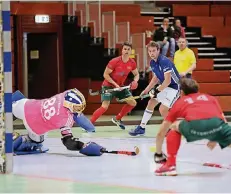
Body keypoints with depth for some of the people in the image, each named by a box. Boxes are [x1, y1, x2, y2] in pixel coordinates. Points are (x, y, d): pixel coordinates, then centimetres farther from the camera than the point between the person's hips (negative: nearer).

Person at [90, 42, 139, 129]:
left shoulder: (132, 63, -6)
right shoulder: (114, 62, -22)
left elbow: (136, 74, 9)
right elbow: (105, 74, -17)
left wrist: (135, 81, -14)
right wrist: (115, 84, -23)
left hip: (120, 86, 7)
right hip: (108, 85, -7)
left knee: (133, 103, 4)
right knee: (105, 106, -23)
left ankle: (117, 119, 19)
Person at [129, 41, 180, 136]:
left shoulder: (164, 61, -25)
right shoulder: (152, 63, 2)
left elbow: (168, 80, -27)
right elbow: (156, 78, 16)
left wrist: (158, 90, -20)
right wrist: (146, 90, 12)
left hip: (174, 86, -9)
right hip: (164, 86, 9)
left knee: (162, 110, -16)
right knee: (151, 103, 11)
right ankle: (141, 128, 22)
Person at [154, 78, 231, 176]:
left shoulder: (179, 102, 35)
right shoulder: (210, 98, 37)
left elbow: (161, 133, 40)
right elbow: (223, 119, 33)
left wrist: (158, 154, 53)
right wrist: (215, 139, 47)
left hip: (194, 125, -1)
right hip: (216, 123, 1)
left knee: (174, 127, 26)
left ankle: (170, 165, 17)